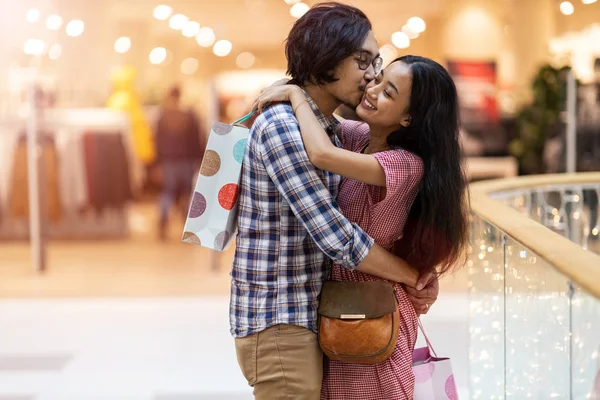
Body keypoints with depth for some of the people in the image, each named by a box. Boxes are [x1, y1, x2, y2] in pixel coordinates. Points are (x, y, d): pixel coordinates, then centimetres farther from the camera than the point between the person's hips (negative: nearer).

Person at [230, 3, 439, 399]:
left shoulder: (327, 128, 12)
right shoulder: (282, 127, -18)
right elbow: (335, 237, -23)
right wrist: (415, 276, -11)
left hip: (310, 316, 9)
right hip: (279, 323, -9)